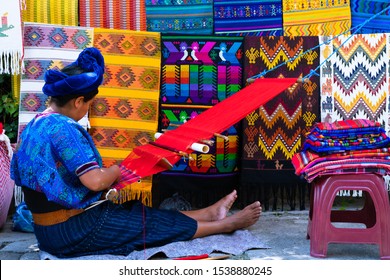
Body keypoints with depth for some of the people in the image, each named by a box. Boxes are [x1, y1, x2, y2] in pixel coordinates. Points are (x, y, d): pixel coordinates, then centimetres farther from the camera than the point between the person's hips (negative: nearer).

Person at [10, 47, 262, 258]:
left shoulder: (36, 125, 6)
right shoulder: (63, 129, -24)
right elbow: (95, 181, -28)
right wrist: (116, 170, -6)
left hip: (50, 229, 9)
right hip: (75, 230, -9)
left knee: (137, 211, 19)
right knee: (156, 222, 6)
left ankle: (211, 212, 32)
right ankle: (226, 223, 23)